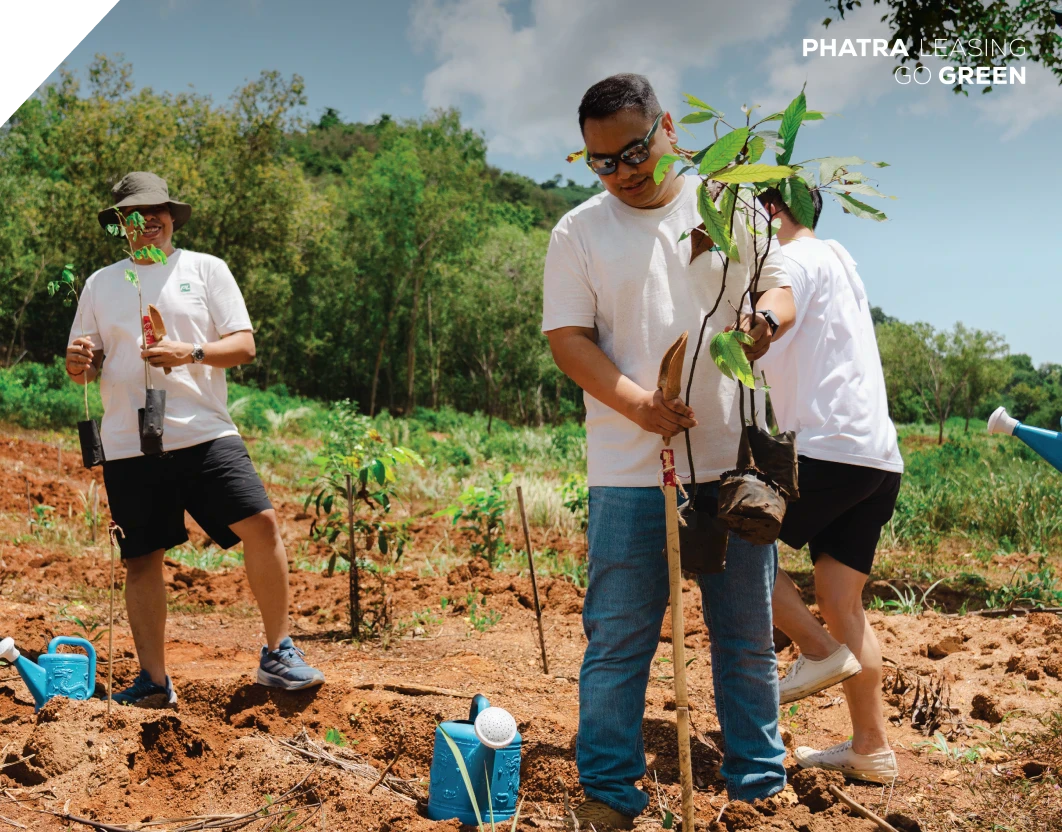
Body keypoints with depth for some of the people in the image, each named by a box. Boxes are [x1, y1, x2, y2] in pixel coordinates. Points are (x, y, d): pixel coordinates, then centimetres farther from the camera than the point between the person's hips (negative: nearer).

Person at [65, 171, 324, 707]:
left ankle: (277, 656, 0)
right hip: (128, 446, 2)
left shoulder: (206, 269, 8)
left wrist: (192, 353, -17)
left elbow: (244, 345, 1)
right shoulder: (100, 284, 15)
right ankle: (153, 680, 17)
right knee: (141, 560, 4)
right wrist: (78, 363, -8)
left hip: (204, 432, -2)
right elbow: (86, 369, 16)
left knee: (260, 523, -15)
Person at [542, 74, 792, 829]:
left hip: (735, 461, 2)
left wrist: (762, 322, -15)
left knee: (749, 638, 11)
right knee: (617, 641, 2)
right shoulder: (579, 231, 4)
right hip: (630, 472, -1)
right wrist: (638, 404, -17)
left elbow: (778, 289, 11)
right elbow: (567, 336, -1)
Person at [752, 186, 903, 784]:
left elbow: (775, 314, -29)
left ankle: (820, 651, 1)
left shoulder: (800, 257, -5)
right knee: (841, 600, 10)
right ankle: (873, 749, 12)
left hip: (829, 449, -10)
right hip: (880, 459, 10)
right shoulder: (839, 260, 27)